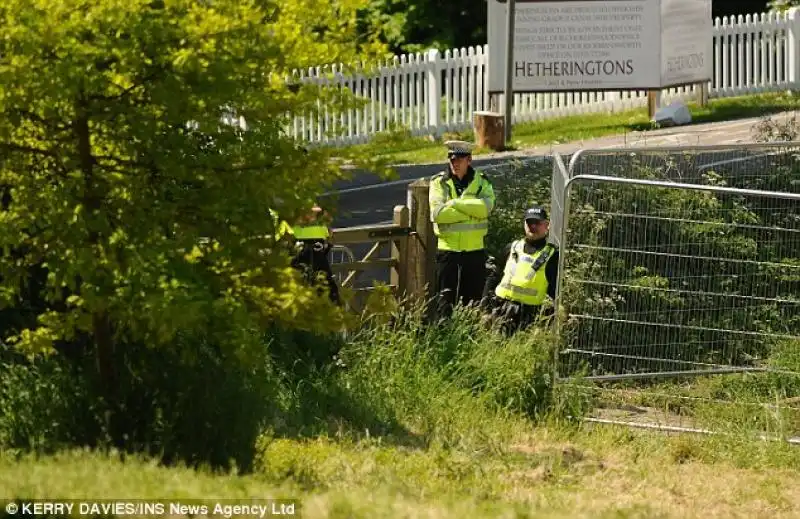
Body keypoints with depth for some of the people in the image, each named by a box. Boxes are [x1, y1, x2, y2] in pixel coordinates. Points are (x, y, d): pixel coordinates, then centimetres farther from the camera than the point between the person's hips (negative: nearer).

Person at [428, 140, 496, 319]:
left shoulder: (482, 182, 4)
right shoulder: (439, 182, 0)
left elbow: (486, 207, -16)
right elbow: (438, 213, -15)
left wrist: (456, 203, -15)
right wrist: (471, 210, -14)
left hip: (475, 249, 2)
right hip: (447, 248, -1)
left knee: (473, 296, 9)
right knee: (445, 296, -2)